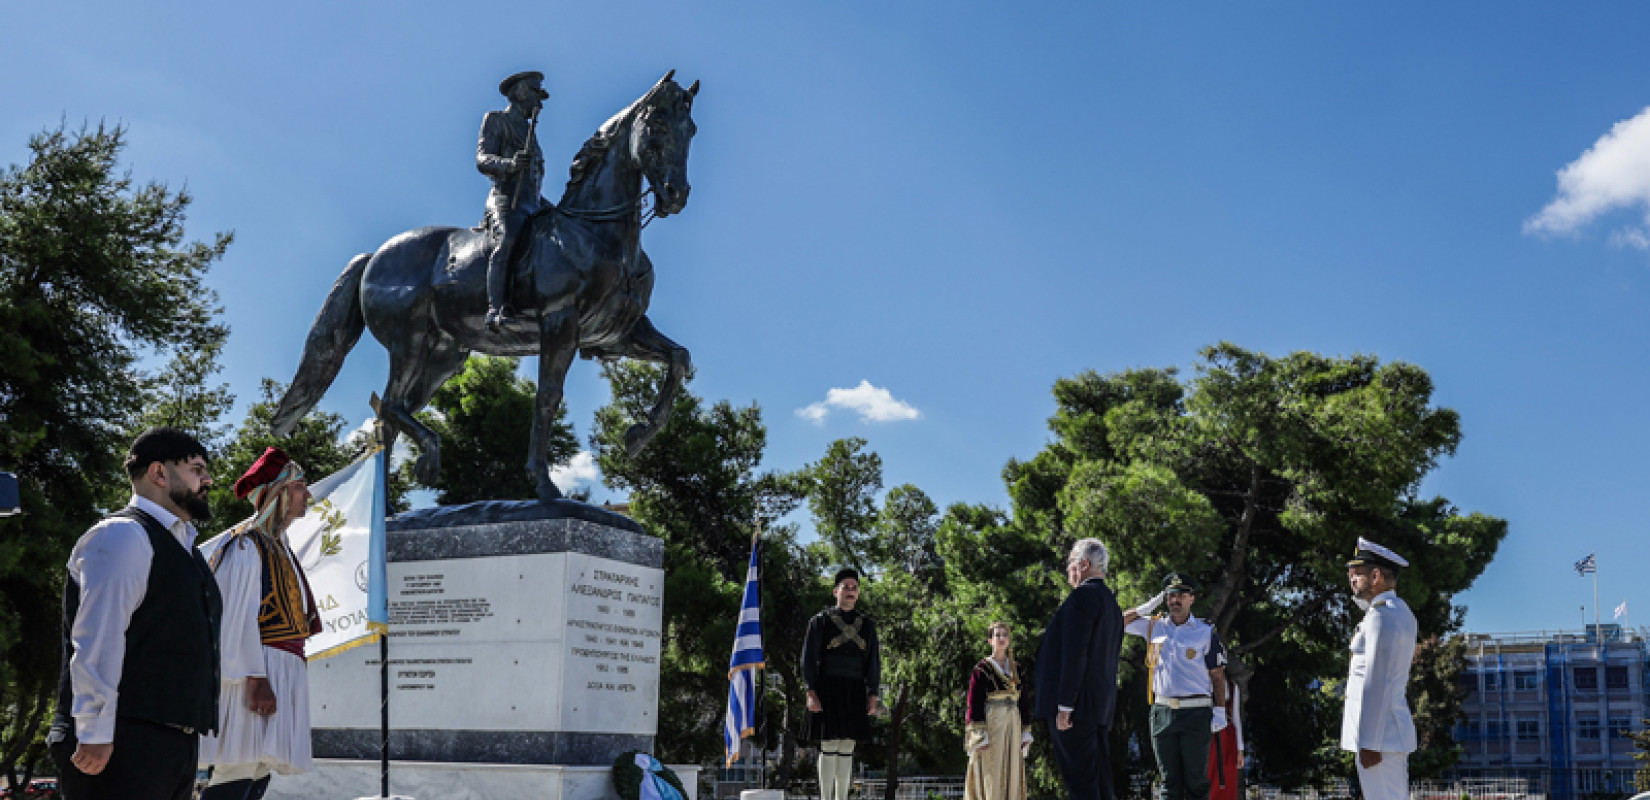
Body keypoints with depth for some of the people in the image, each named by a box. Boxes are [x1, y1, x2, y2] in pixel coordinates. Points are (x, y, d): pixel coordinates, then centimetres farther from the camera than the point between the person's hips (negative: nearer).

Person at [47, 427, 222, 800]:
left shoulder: (185, 548, 21)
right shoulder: (123, 535, -9)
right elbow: (98, 640, -18)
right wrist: (95, 735, -23)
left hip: (175, 743, 9)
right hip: (125, 745, -9)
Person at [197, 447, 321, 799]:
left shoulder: (280, 547, 22)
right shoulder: (246, 543, -6)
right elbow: (236, 615, -14)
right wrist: (254, 678, -22)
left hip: (280, 674, 9)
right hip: (257, 670, -9)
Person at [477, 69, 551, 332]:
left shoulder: (528, 129, 32)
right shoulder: (496, 120, 11)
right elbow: (482, 160, -4)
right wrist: (510, 163, -24)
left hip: (533, 202, 9)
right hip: (507, 199, -9)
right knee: (506, 242, -32)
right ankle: (496, 310, -46)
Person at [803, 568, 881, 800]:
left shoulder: (867, 624, 13)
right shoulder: (820, 621, 2)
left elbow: (873, 661, 12)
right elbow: (809, 658, -2)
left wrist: (873, 695, 5)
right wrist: (811, 693, -10)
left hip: (855, 693, 4)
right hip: (827, 692, -4)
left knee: (847, 747, 5)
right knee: (829, 746, -6)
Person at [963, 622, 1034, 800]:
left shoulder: (1016, 669, 13)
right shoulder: (982, 669, -2)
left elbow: (1024, 702, 15)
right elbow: (974, 703, -7)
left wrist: (1026, 732, 9)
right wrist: (980, 735, -15)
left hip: (1012, 728, 5)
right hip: (991, 725, -5)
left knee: (1012, 776, 3)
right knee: (990, 777, -7)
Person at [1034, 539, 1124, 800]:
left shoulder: (1084, 595, -11)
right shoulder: (1111, 602, 19)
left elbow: (1075, 653, -19)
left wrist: (1065, 705, -20)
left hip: (1078, 704, -10)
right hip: (1102, 707, 10)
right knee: (1099, 779, 11)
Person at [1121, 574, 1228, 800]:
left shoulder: (1206, 632, 3)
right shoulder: (1154, 626, 11)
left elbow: (1218, 675, 3)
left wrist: (1220, 712, -4)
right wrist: (1147, 607, 5)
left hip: (1196, 713, -3)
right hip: (1161, 712, 3)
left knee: (1196, 779, 1)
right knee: (1168, 780, 6)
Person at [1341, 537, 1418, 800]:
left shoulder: (1382, 616, -15)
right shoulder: (1401, 612, 14)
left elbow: (1377, 683, -20)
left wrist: (1369, 743, -22)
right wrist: (1361, 593, 21)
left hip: (1379, 733, -10)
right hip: (1395, 730, 10)